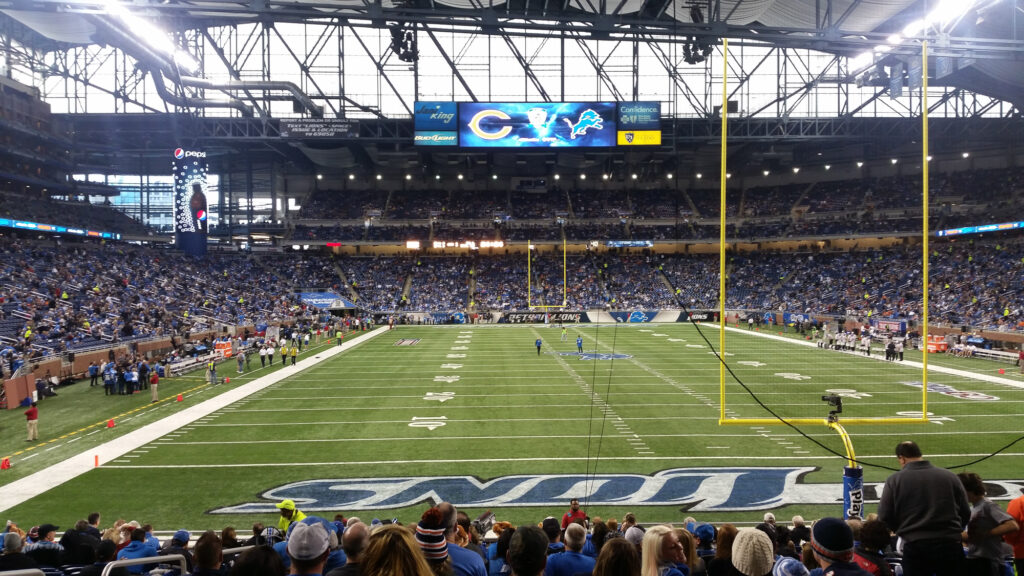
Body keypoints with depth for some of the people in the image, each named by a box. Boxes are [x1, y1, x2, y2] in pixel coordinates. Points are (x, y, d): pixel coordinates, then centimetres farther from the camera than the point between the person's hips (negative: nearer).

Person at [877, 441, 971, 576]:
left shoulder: (894, 480, -5)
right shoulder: (950, 477, 2)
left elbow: (884, 517, -6)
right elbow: (965, 513, 8)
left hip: (914, 547, -2)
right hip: (950, 545, 3)